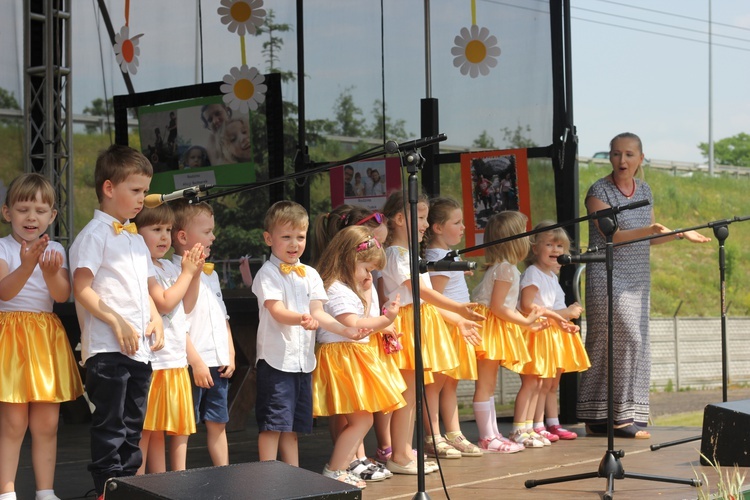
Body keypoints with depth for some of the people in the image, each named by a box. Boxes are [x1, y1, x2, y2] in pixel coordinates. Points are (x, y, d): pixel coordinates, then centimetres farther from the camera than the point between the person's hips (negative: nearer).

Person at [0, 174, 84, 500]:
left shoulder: (55, 250, 9)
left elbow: (62, 295, -4)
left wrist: (51, 272, -24)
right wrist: (27, 265, -35)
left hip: (47, 336, 4)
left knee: (47, 424, 6)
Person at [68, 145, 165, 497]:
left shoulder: (136, 238, 18)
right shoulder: (94, 235, -7)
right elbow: (81, 289, -14)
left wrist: (156, 319, 6)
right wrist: (117, 322, -20)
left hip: (140, 349, 8)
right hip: (107, 348, -8)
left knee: (133, 426, 13)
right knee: (110, 426, -3)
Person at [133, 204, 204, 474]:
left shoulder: (170, 268, 15)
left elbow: (187, 306, 20)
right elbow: (164, 302, -20)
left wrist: (196, 273, 9)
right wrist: (187, 272, -11)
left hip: (176, 359, 9)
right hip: (152, 359, -9)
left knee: (178, 426, 13)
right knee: (146, 429, -2)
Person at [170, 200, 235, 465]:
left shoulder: (210, 274, 17)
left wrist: (230, 354, 12)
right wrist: (196, 362, -17)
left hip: (218, 364, 8)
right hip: (191, 364, -8)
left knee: (218, 423, 13)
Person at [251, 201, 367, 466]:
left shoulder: (310, 275, 13)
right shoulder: (268, 273, -6)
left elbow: (318, 312, 6)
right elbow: (277, 310, -19)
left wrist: (346, 330, -8)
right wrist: (301, 319, -38)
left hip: (303, 358, 6)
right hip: (276, 357, -6)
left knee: (293, 426, 13)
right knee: (273, 424, -7)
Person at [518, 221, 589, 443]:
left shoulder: (552, 275, 18)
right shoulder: (532, 273, -10)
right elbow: (526, 306, -21)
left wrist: (567, 321, 6)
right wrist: (559, 314, -20)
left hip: (557, 333, 9)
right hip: (540, 333, -9)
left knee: (553, 383, 12)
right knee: (544, 382, -10)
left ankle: (553, 424, 18)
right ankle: (535, 427, -8)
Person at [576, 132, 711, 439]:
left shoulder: (645, 191, 12)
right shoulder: (599, 191, -7)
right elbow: (611, 234, -16)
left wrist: (681, 235, 7)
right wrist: (647, 230, -29)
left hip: (638, 279, 6)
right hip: (607, 276, -6)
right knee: (630, 339, -15)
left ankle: (598, 419, 10)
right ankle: (624, 415, -8)